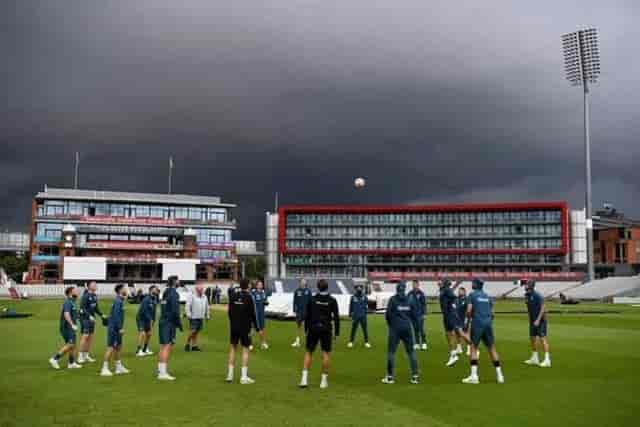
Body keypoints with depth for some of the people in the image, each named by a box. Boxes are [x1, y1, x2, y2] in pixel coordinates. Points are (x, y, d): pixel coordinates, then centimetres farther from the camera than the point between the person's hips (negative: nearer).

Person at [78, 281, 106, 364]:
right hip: (85, 318, -8)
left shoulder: (95, 296, 10)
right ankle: (80, 356, -1)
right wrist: (89, 316, -26)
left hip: (92, 318, 8)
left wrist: (101, 315, 12)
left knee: (91, 337, 9)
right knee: (85, 336, -9)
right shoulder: (85, 296, -14)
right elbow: (82, 308, -19)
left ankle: (87, 355, 17)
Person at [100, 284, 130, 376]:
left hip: (116, 328, 10)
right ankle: (104, 369, -1)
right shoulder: (118, 301, -17)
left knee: (118, 347, 15)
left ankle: (119, 367, 23)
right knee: (111, 347, -6)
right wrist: (120, 328, -22)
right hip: (114, 328, -10)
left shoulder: (120, 301, 12)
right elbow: (116, 316, -23)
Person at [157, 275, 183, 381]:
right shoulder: (174, 293, -12)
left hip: (162, 321, 9)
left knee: (163, 347, 12)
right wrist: (179, 323, -9)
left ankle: (161, 371, 18)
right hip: (170, 323, -9)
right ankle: (163, 373, -11)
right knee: (168, 347, -9)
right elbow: (175, 310, -18)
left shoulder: (165, 293, 15)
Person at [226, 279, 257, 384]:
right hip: (245, 326, -4)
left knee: (233, 348, 15)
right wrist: (256, 326, 1)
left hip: (233, 326, 4)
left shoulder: (233, 293, -3)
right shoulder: (248, 296, -12)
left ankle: (230, 375, 16)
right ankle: (244, 377, -1)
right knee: (245, 349, 2)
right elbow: (252, 313, -8)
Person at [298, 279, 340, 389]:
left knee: (309, 352, 9)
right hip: (326, 329, -1)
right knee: (326, 353, 7)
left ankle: (305, 378, 0)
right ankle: (324, 379, 7)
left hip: (313, 328, 1)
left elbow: (306, 316, 2)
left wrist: (306, 330, 11)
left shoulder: (312, 299, 0)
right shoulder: (332, 300, -2)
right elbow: (336, 317, -3)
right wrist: (337, 332, 3)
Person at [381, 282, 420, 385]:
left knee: (391, 351, 5)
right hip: (407, 328, 3)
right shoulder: (410, 300, 2)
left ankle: (390, 376, 4)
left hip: (395, 328, -3)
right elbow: (415, 314, 3)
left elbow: (388, 314, -5)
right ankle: (415, 376, 9)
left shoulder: (393, 299, -6)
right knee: (411, 351, 10)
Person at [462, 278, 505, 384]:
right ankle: (499, 375, 11)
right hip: (488, 323, 5)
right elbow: (492, 312, 15)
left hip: (477, 323, -5)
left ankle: (474, 376, -9)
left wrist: (469, 318, 8)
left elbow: (469, 310, -11)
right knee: (492, 348, 10)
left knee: (473, 348, 0)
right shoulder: (487, 296, 15)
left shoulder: (472, 295, -1)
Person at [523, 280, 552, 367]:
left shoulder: (537, 295, -18)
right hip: (532, 320, 9)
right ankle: (534, 358, 26)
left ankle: (547, 360, -7)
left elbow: (543, 308, -21)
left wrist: (538, 320, -24)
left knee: (542, 338, -10)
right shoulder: (526, 295, 6)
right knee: (532, 338, 14)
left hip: (540, 320, -9)